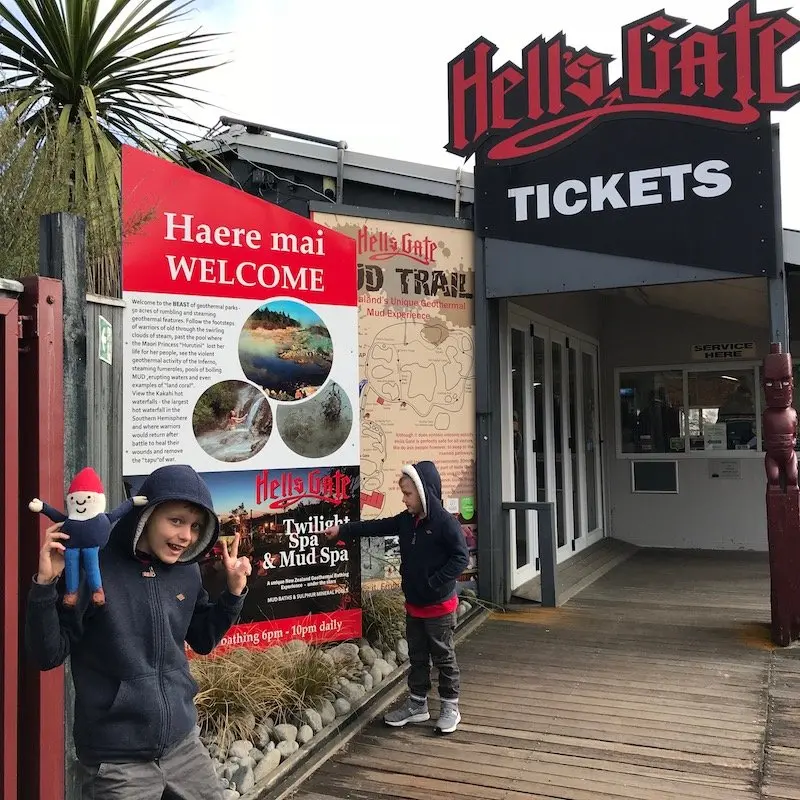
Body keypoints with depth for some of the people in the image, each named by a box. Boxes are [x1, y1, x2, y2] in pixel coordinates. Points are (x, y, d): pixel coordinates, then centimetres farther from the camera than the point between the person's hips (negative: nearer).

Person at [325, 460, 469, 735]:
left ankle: (450, 707, 22)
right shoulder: (406, 520, 2)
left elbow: (461, 557, -22)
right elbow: (377, 527, 7)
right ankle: (417, 705, 31)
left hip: (440, 605, -7)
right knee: (417, 656, 17)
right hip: (413, 604, 7)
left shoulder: (445, 522, -20)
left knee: (443, 656, 7)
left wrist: (434, 583, -24)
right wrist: (342, 530, 2)